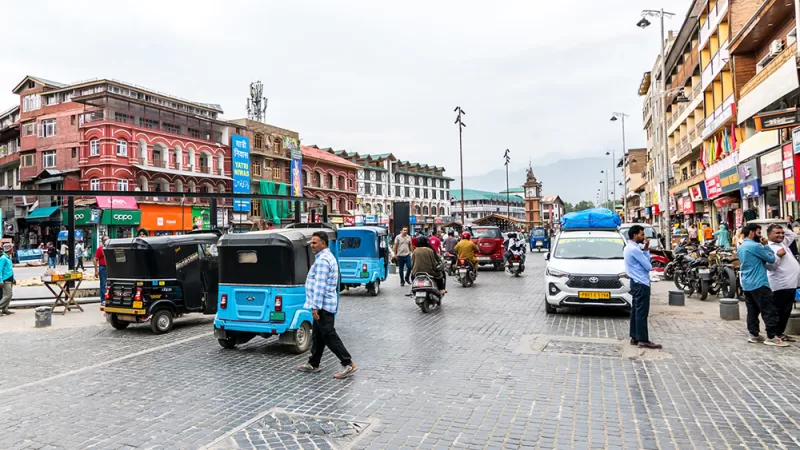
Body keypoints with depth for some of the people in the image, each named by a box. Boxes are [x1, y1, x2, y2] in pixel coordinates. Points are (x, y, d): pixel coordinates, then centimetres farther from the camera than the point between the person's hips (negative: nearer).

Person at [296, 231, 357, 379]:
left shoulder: (322, 259, -18)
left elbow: (320, 285, -23)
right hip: (325, 304, 10)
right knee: (317, 335, 16)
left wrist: (315, 307, -22)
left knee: (329, 336, -8)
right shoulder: (327, 257, 17)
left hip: (323, 305, -10)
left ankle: (348, 364, -5)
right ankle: (313, 364, 25)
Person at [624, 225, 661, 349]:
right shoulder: (635, 249, -18)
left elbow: (642, 262, 15)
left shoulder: (628, 248, 15)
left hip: (636, 283, 11)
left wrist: (645, 249, 5)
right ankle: (643, 340, -4)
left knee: (635, 311, 11)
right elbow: (648, 266, -14)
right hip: (641, 284, -11)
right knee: (642, 312, -7)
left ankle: (635, 337, 16)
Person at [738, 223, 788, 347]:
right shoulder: (755, 246, -14)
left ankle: (754, 335, 14)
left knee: (752, 311, 11)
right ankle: (771, 337, -3)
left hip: (746, 285, 9)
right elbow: (771, 259, -7)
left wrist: (762, 246, 12)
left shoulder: (741, 248, 15)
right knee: (769, 311, -4)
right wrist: (766, 245, 2)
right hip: (759, 284, -9)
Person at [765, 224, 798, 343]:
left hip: (791, 284, 9)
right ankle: (776, 334, 3)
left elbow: (793, 235, 33)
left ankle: (780, 332, 20)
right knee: (780, 311, -4)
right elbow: (770, 266, -19)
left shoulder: (783, 243, 17)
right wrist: (778, 256, -25)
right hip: (781, 285, -9)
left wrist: (783, 228, 19)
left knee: (786, 311, 13)